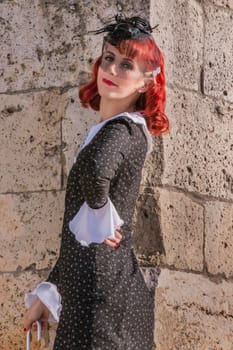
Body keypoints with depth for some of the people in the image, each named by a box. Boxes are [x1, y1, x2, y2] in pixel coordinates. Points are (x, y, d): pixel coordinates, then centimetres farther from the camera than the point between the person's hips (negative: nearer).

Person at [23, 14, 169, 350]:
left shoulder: (123, 131, -11)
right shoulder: (106, 133, 17)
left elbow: (95, 171, -37)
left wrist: (99, 218, -19)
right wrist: (47, 293, 21)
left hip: (101, 288, -9)